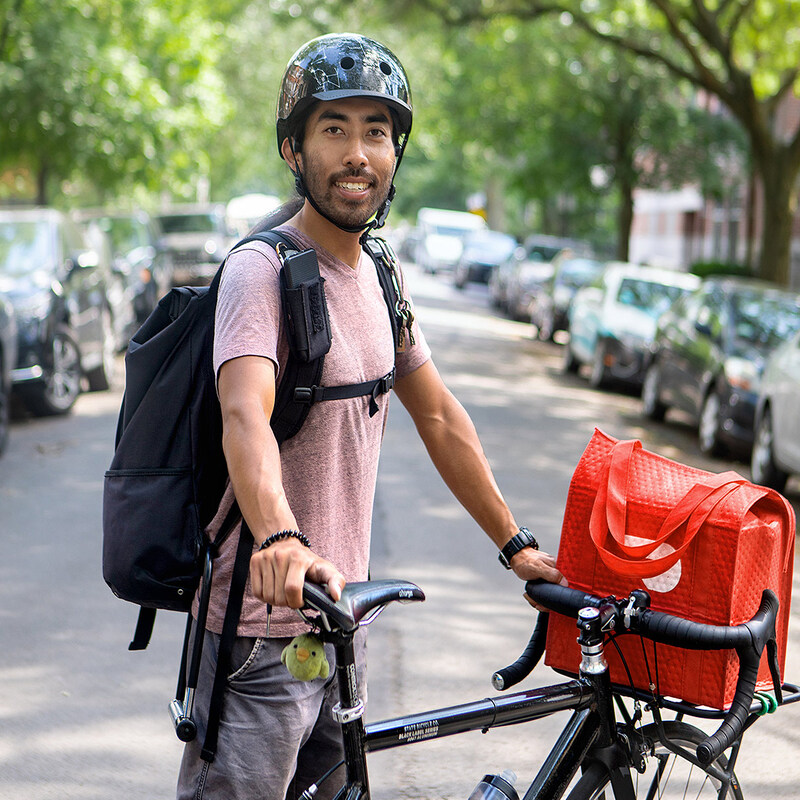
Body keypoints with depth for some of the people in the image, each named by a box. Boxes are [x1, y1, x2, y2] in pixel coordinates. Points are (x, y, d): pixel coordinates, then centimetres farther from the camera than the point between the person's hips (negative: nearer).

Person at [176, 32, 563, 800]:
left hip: (339, 618, 8)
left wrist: (514, 543, 16)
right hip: (262, 629, -8)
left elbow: (439, 416, 18)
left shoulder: (378, 276, 10)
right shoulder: (263, 268, -16)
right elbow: (245, 418, -33)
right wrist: (281, 539, -51)